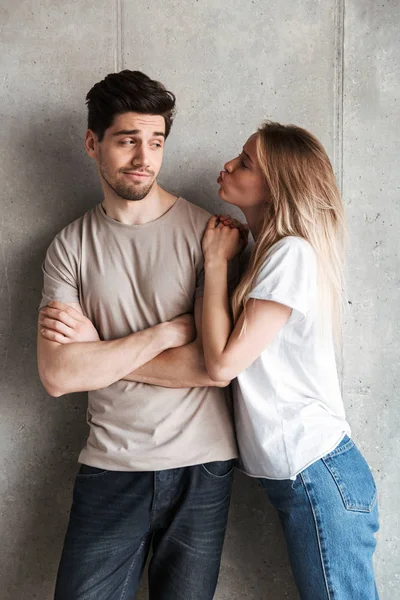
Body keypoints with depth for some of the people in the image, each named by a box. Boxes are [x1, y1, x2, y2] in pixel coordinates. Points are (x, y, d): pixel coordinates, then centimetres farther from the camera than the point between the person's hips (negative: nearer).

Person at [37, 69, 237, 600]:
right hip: (110, 467, 1)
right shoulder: (70, 246, 1)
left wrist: (100, 353, -11)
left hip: (201, 467, -1)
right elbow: (57, 374, -11)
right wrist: (170, 331, -14)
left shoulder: (207, 232, -5)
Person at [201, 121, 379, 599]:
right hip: (293, 471, 9)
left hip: (316, 472, -9)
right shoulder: (265, 252, 12)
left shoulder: (292, 252, -16)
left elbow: (223, 362, -18)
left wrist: (216, 262, -10)